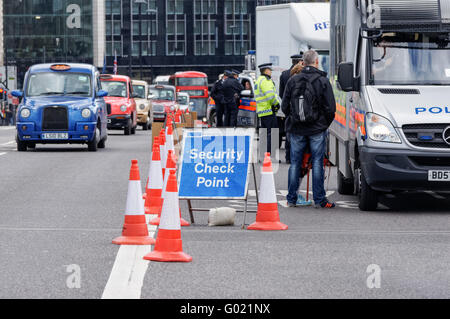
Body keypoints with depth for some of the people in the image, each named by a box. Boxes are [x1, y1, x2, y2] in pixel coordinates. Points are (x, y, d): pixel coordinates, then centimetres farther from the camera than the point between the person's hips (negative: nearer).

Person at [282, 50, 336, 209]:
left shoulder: (293, 81, 2)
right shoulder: (323, 81, -6)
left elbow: (284, 106, 4)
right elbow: (330, 108, -7)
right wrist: (326, 123, 10)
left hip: (296, 129, 2)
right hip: (317, 130, -2)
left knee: (295, 164, 8)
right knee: (317, 163, 1)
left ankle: (291, 199, 10)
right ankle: (319, 200, 1)